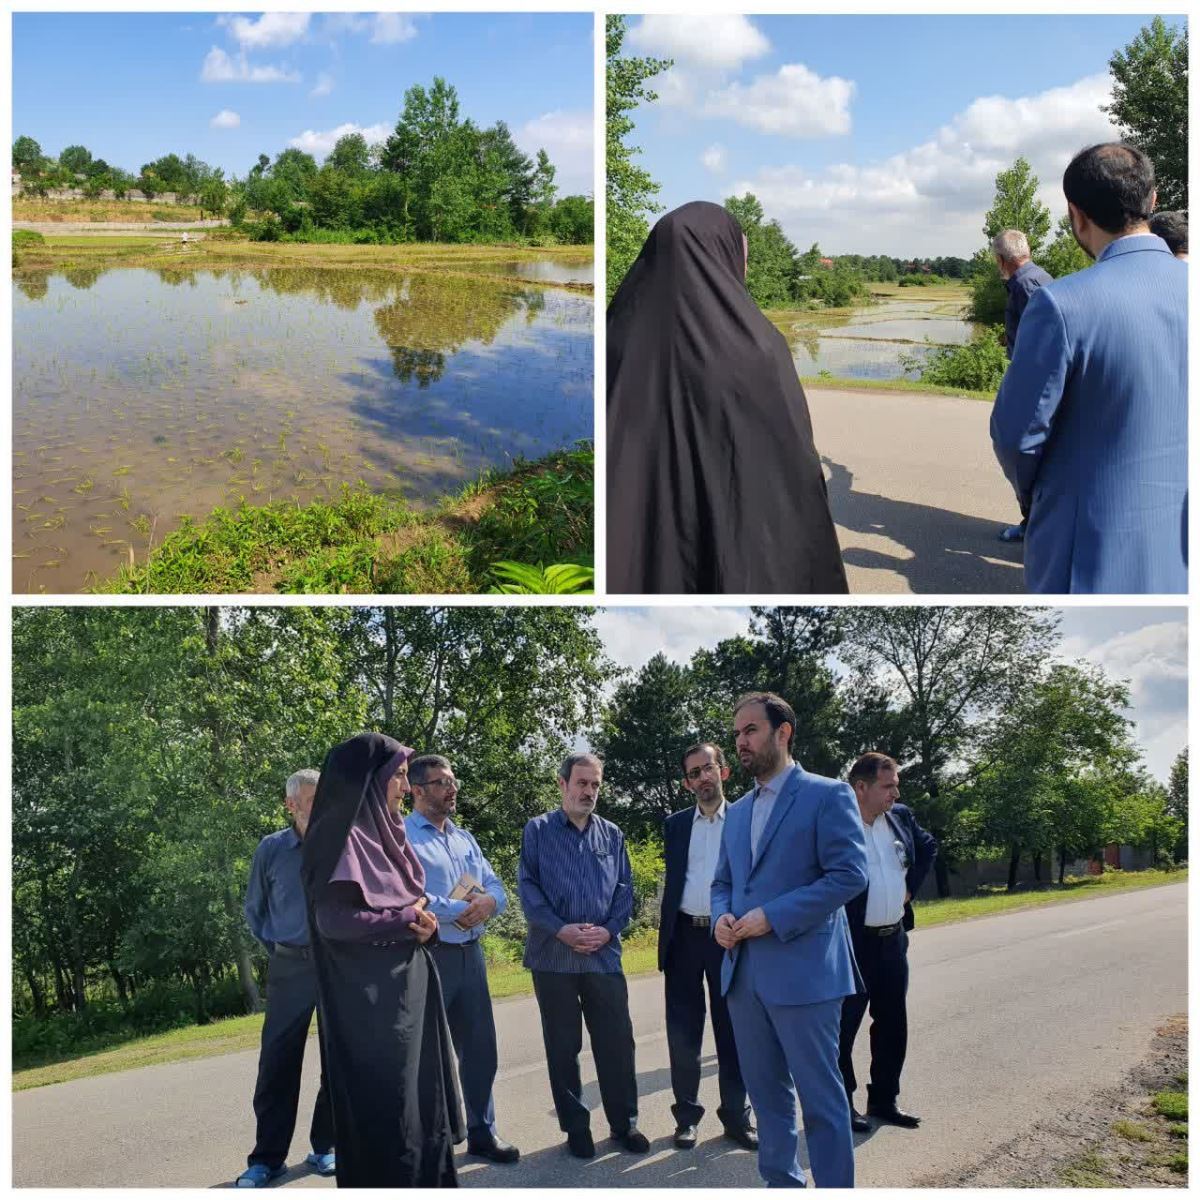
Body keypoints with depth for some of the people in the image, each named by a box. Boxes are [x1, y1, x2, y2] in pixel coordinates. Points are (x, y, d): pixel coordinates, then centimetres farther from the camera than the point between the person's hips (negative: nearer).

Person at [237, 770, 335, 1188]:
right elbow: (254, 910, 11)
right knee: (277, 1064, 1)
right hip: (290, 968, 0)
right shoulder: (271, 850, -1)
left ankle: (325, 1147, 21)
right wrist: (276, 949, 8)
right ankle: (267, 1157, 11)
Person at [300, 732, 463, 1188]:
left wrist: (422, 923, -3)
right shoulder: (343, 835, -15)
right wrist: (405, 922, -14)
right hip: (369, 995, -9)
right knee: (382, 1100, -1)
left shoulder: (384, 832, 12)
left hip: (407, 985, 9)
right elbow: (333, 920, -23)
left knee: (418, 1092, 12)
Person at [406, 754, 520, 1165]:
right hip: (426, 956, -7)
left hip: (470, 953, 7)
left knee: (479, 1047, 12)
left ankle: (481, 1132, 25)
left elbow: (496, 887, 13)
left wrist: (489, 902, -11)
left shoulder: (465, 838, 17)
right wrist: (460, 909, -16)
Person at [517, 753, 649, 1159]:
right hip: (554, 954, -2)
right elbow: (528, 887, -4)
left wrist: (608, 930, -8)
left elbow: (624, 889, 8)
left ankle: (624, 1123, 16)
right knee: (562, 1046, 6)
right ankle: (575, 1126, 17)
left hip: (604, 953, 2)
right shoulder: (538, 830, 2)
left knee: (616, 1041, 3)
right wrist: (561, 930, -14)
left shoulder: (612, 834, 11)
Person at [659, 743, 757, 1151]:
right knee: (683, 1032, 5)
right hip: (684, 936, 2)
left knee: (732, 1030, 6)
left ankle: (736, 1115, 16)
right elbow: (671, 881, 11)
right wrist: (667, 935, 4)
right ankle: (686, 1115, 16)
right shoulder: (675, 825, 9)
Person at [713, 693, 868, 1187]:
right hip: (744, 972, 7)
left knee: (820, 1097, 0)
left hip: (802, 971, -7)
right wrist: (721, 917, -2)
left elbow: (849, 874, -13)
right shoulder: (738, 811, 17)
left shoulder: (826, 795, -5)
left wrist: (772, 917, -18)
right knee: (766, 1092, 15)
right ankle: (781, 1183, 27)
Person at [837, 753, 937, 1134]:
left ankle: (884, 1100, 28)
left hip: (894, 939, 7)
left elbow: (929, 847, 23)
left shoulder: (901, 817, 5)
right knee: (843, 1025, 2)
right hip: (851, 942, -7)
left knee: (892, 1024, 15)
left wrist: (912, 885, 13)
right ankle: (841, 1105, 15)